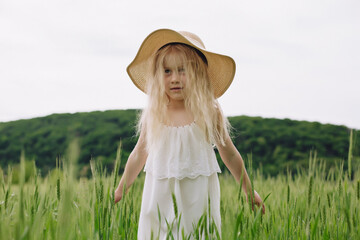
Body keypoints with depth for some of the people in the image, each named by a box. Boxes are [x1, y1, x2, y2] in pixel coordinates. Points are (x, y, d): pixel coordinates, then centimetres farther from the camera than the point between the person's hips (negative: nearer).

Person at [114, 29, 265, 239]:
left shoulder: (209, 113, -6)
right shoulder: (153, 115, -1)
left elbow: (230, 156, 5)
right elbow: (139, 155, 12)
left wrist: (249, 192, 12)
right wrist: (120, 191, 18)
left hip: (197, 198, -1)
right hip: (161, 198, 2)